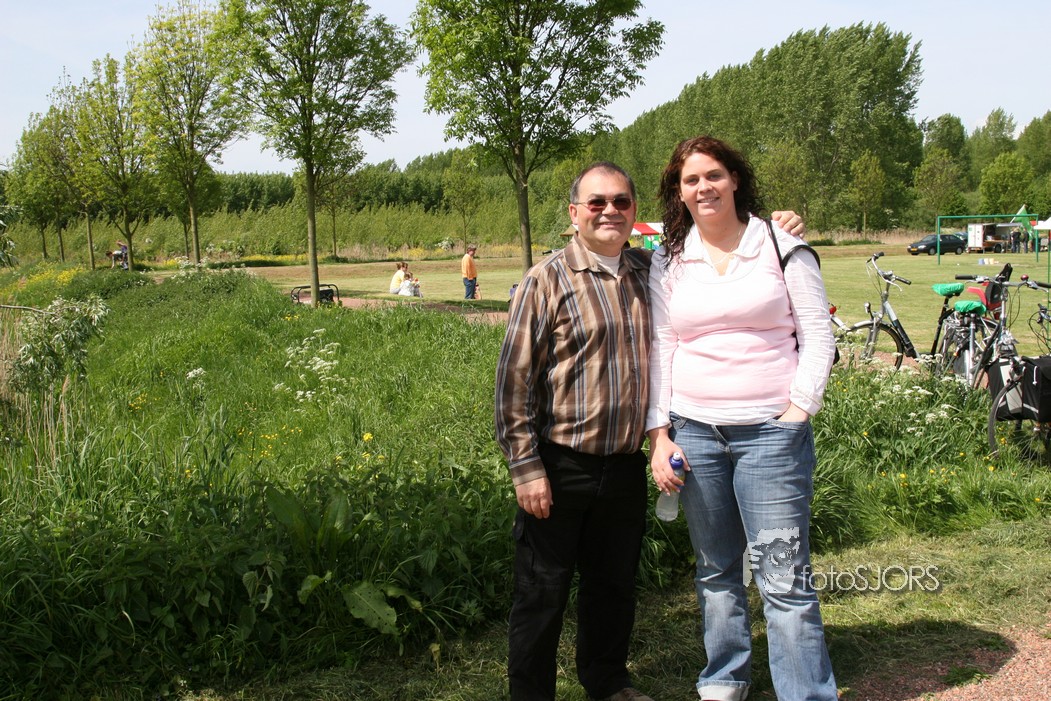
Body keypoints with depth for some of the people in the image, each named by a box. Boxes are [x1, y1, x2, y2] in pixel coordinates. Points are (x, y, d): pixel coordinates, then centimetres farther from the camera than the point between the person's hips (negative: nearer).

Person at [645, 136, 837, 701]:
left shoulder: (781, 246, 2)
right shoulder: (669, 261, 10)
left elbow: (817, 333, 1)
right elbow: (658, 348, 9)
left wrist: (796, 411, -7)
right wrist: (658, 432, 1)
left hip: (771, 432, -3)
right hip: (693, 431, 3)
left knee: (783, 577, -4)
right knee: (715, 571, 13)